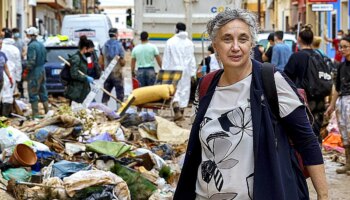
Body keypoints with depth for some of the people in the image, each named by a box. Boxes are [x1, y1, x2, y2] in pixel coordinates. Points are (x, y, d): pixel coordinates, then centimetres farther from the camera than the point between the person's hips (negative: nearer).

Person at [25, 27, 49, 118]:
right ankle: (47, 111, 20)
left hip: (34, 72, -9)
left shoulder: (32, 45, -16)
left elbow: (31, 61, -22)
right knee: (43, 92, 15)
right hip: (42, 70, 9)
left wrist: (27, 69, -12)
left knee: (33, 93, -3)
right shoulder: (41, 45, 11)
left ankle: (35, 113, -4)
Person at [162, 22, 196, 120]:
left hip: (173, 69, -2)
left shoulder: (170, 41, -4)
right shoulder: (189, 43, 2)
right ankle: (181, 112, 13)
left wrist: (165, 71, 5)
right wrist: (192, 73, 7)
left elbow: (166, 58, -2)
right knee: (184, 91, 9)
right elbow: (192, 59, 3)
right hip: (186, 70, 2)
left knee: (174, 91, -1)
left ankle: (177, 111, -20)